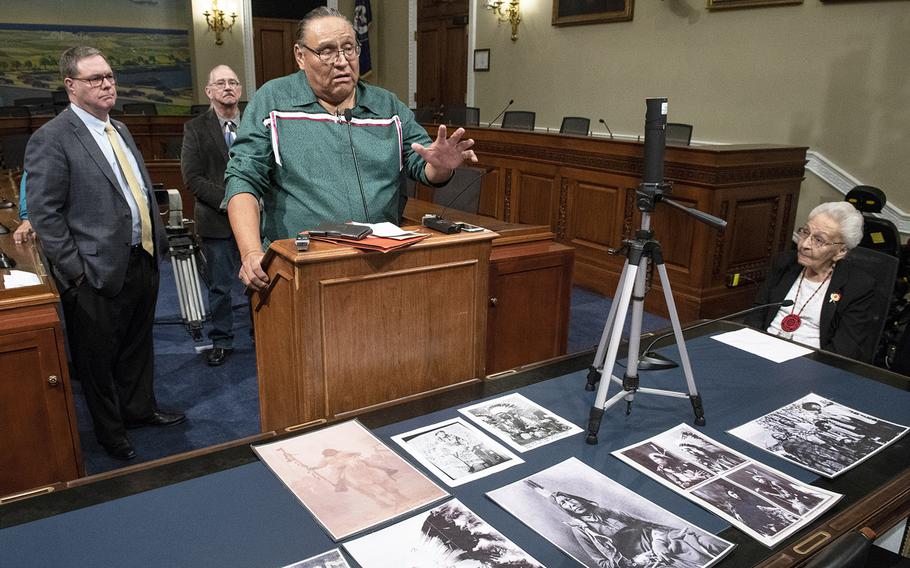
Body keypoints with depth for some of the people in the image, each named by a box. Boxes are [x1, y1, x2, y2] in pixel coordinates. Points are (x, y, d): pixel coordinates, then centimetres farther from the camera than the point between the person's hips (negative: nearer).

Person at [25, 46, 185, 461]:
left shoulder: (119, 130, 12)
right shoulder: (51, 139, -12)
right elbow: (43, 213, -14)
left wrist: (158, 241, 12)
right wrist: (74, 270, -16)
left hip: (143, 262, 7)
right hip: (98, 273, -7)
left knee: (138, 346, 21)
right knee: (99, 358, 11)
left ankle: (139, 408, 41)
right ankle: (110, 432, 29)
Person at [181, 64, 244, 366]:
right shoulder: (195, 128, 2)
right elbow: (193, 178, -5)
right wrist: (228, 200, -15)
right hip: (217, 221, -1)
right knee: (220, 286, 8)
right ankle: (221, 340, 23)